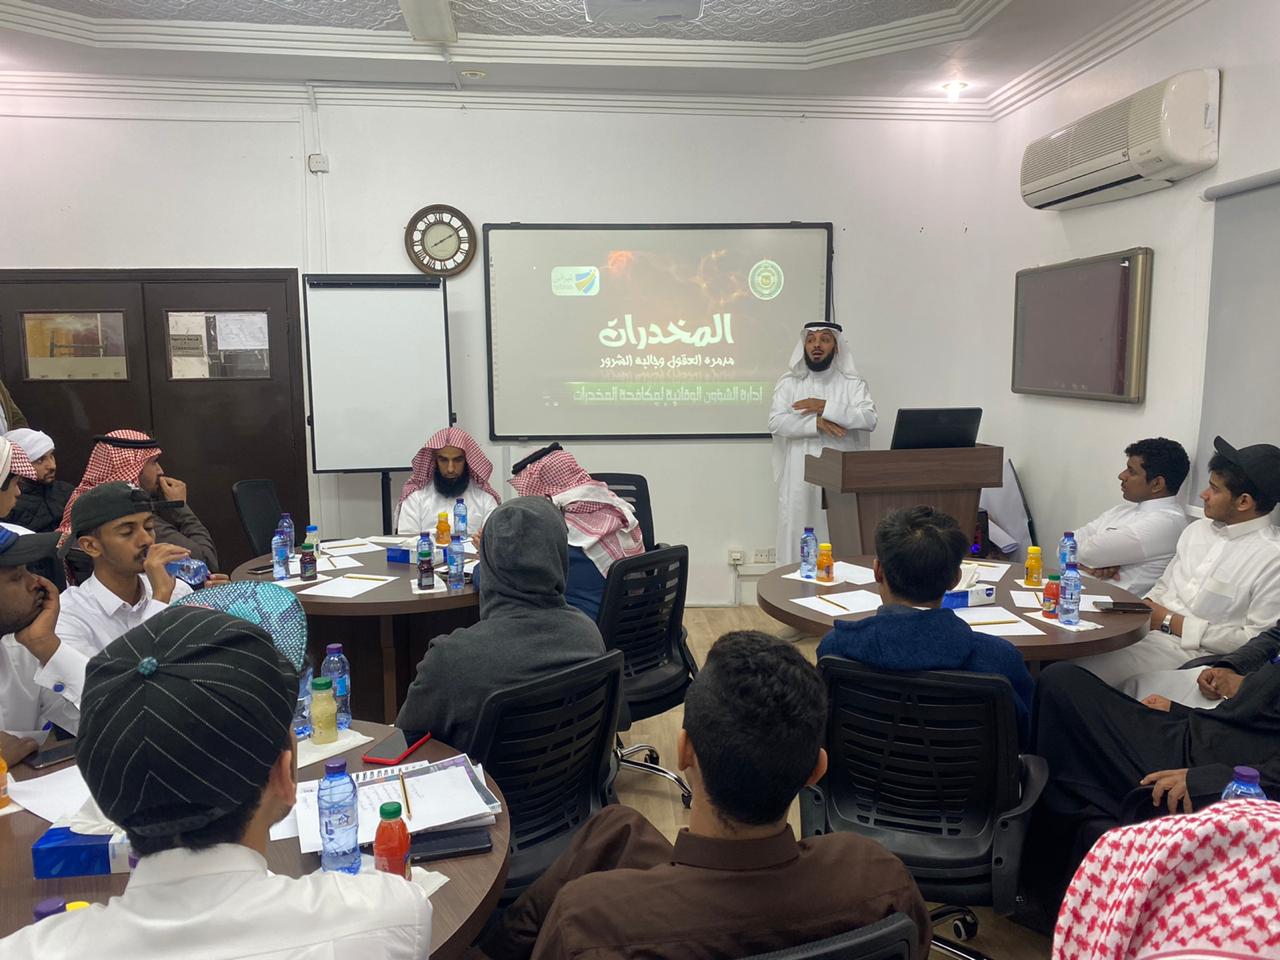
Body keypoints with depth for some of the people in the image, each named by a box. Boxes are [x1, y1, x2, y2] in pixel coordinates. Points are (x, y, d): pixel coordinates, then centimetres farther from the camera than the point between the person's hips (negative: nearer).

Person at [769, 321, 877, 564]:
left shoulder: (853, 384, 7)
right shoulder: (788, 383, 9)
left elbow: (869, 419, -10)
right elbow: (776, 422, -5)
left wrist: (825, 407, -14)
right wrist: (817, 422, -16)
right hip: (799, 478, 1)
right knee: (797, 539, -1)